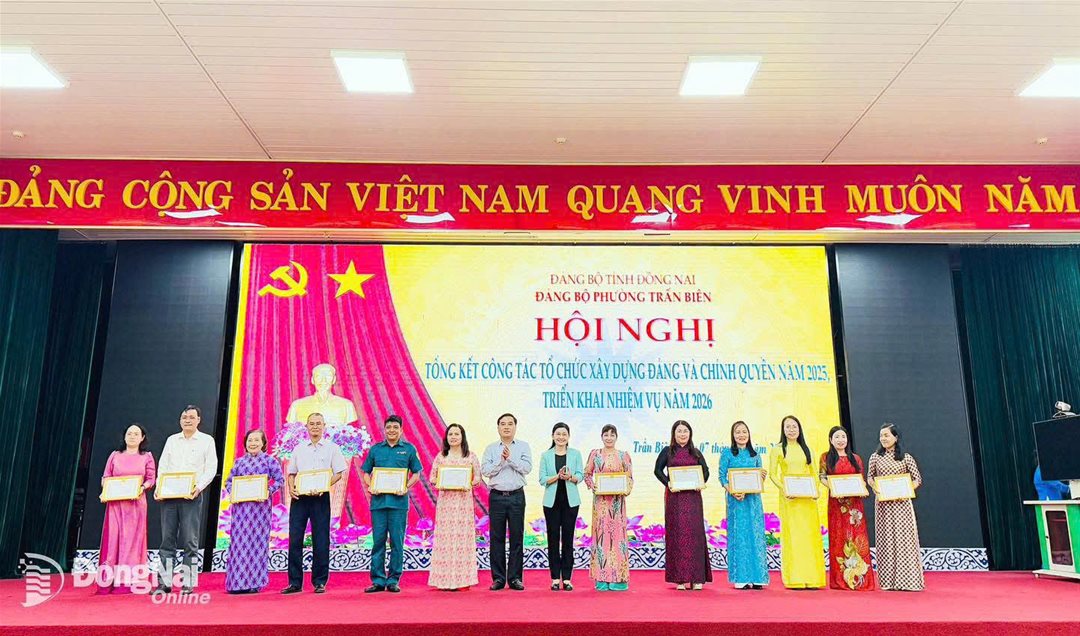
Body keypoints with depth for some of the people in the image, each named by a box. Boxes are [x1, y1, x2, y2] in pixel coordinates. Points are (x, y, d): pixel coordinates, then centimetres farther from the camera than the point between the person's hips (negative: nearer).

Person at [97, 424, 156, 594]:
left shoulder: (146, 457, 9)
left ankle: (127, 581, -1)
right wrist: (104, 492, -7)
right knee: (113, 538, -3)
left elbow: (151, 479, 4)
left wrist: (142, 487, -14)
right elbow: (106, 477, 10)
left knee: (132, 539, -2)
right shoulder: (115, 455, 12)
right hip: (115, 502, 1)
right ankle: (110, 581, 0)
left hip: (136, 503, -1)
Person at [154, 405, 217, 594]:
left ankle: (188, 583, 2)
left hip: (191, 496, -3)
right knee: (167, 539, 3)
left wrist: (198, 487, -15)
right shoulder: (171, 440, 16)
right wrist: (158, 488, -3)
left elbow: (211, 469, 0)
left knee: (190, 541, -2)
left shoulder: (206, 441, 5)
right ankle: (165, 582, 8)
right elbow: (162, 466, 12)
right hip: (168, 495, 3)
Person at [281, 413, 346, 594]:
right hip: (299, 497, 3)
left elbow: (338, 473, 1)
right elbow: (291, 473, 18)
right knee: (295, 539, 1)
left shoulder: (332, 448, 5)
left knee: (320, 541, -1)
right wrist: (291, 488, -2)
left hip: (320, 497, -3)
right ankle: (295, 582, 9)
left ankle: (320, 582, 9)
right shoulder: (298, 449, 15)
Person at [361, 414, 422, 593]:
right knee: (378, 540, 3)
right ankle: (378, 580, 11)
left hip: (399, 501, -2)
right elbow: (366, 472, 15)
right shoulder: (375, 449, 11)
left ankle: (393, 580, 10)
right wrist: (370, 486, -4)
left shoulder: (409, 449, 6)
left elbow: (416, 473, 7)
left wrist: (406, 487, -9)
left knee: (397, 541, 0)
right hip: (378, 500, 2)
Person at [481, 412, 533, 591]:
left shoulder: (523, 447, 8)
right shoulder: (491, 448, 9)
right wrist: (501, 460, -12)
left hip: (516, 496, 0)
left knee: (517, 537, 1)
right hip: (497, 496, 1)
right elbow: (485, 470, -3)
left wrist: (510, 458, -11)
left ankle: (515, 578, 9)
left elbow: (527, 468, -6)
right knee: (497, 538, 2)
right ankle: (498, 578, 10)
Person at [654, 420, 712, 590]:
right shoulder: (667, 451, 6)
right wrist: (668, 483, -15)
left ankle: (696, 577, 5)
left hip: (692, 496, 2)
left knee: (694, 533, -1)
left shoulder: (696, 453, 13)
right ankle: (680, 578, 3)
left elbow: (705, 470, 12)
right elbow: (657, 470, 0)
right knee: (677, 533, -2)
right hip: (674, 496, -2)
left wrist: (702, 483, -7)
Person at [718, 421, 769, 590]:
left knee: (755, 535, 2)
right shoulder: (727, 453, 2)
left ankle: (756, 577, 9)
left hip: (753, 498, 4)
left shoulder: (755, 454, 13)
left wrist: (763, 477, -9)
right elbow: (722, 477, -4)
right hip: (736, 499, -3)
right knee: (738, 535, -3)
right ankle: (741, 578, 1)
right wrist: (733, 492, -18)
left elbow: (760, 479, 15)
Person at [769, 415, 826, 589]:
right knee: (792, 535, -5)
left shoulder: (805, 449, 14)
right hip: (789, 498, -3)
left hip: (808, 498, 3)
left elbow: (813, 472, 15)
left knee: (811, 534, 0)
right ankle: (795, 579, -1)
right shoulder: (778, 449, 4)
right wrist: (783, 489, -16)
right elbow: (772, 474, -1)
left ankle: (811, 577, 7)